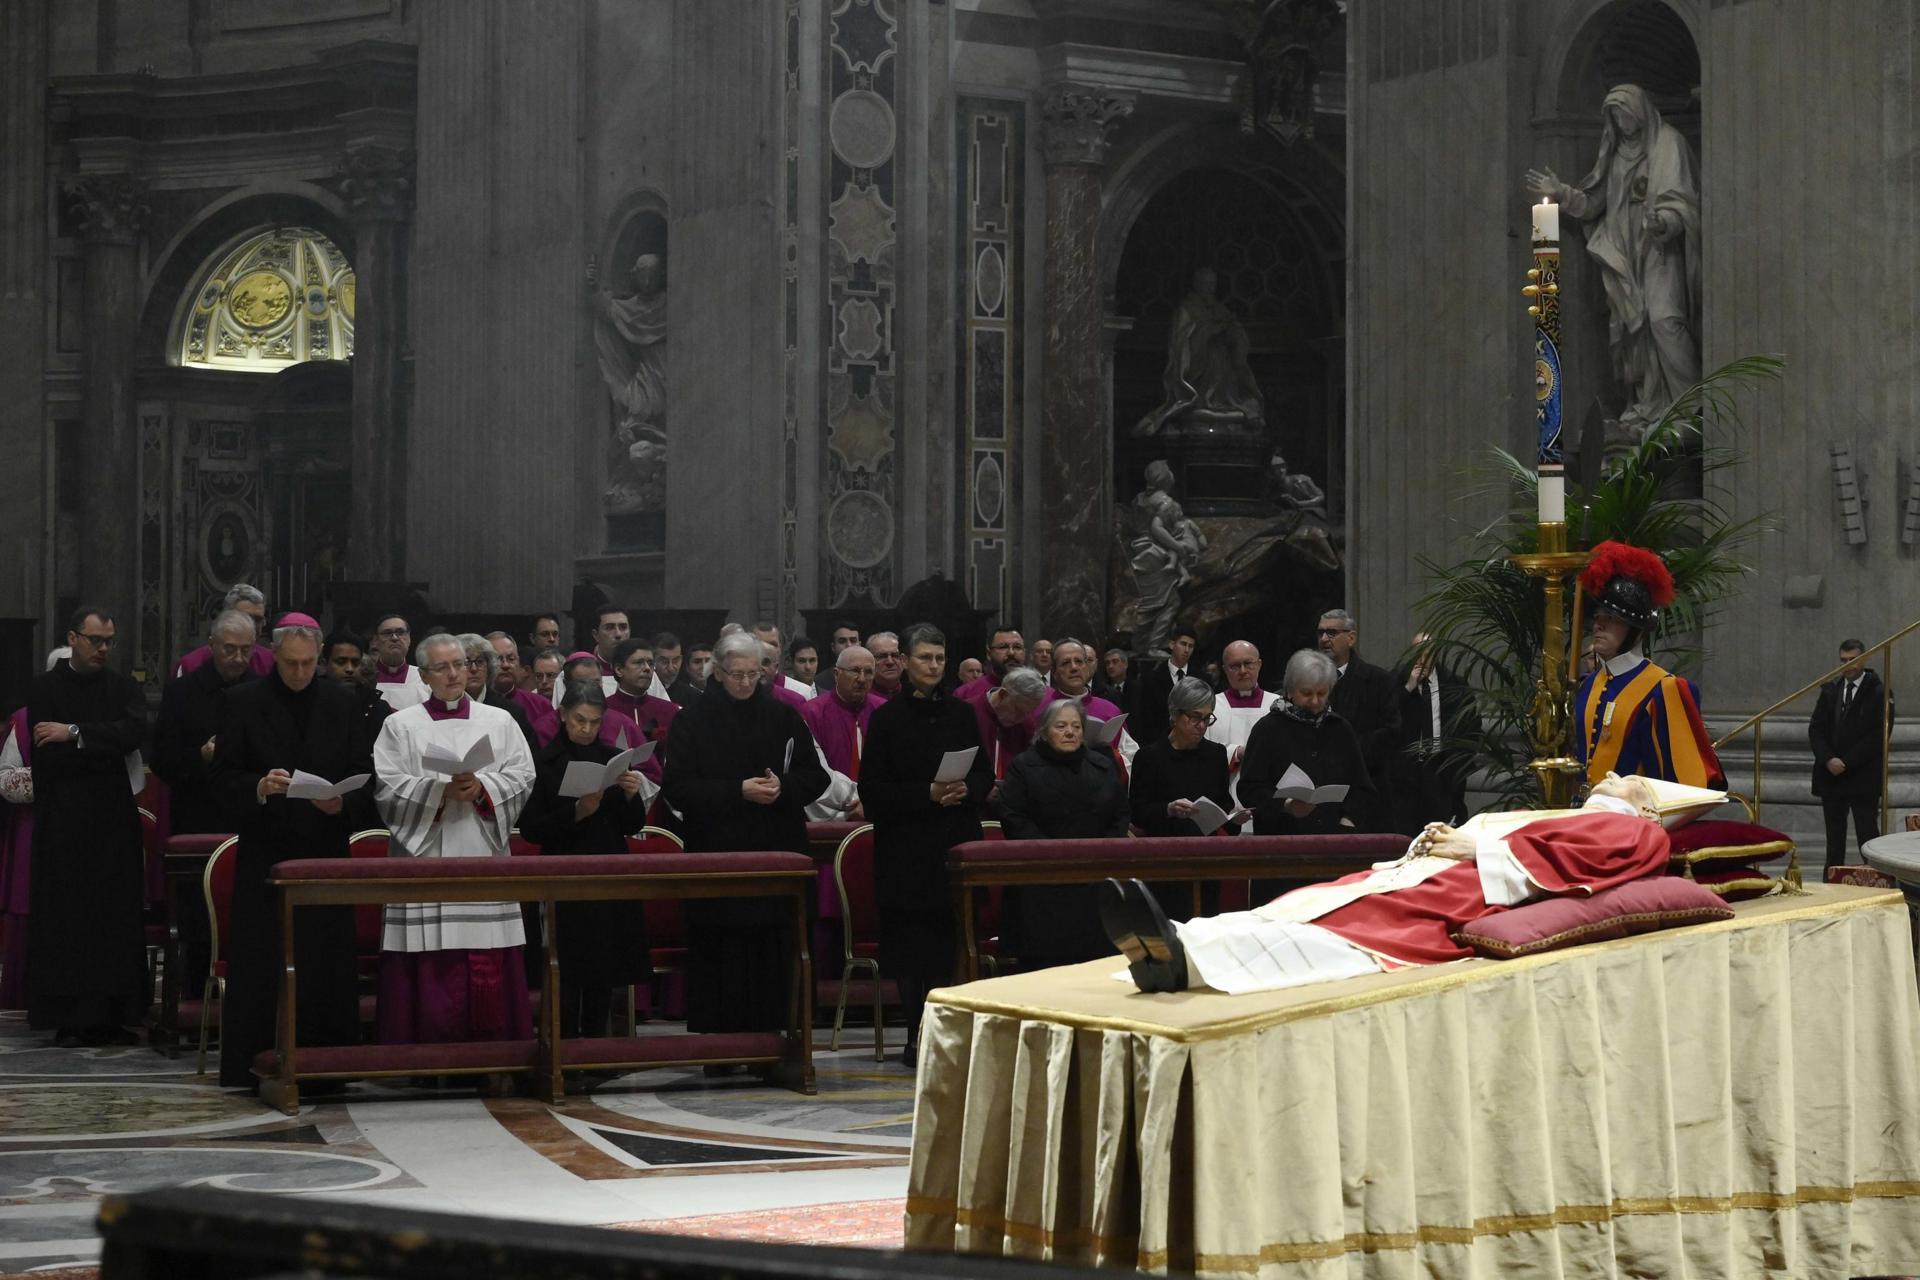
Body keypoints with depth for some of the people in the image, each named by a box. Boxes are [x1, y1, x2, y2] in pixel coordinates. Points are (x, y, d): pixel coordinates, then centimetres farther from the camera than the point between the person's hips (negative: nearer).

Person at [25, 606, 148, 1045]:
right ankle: (69, 1020, -1)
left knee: (117, 920, 0)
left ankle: (111, 1016, 2)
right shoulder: (45, 690, 3)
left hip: (114, 817, 3)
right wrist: (104, 748, -8)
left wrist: (75, 733, -15)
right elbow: (48, 757, -7)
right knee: (65, 919, -4)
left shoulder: (123, 688, 11)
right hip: (64, 823, -3)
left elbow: (134, 730, -10)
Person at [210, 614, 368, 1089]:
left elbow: (364, 773, 6)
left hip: (325, 850, 2)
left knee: (326, 960, 2)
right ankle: (255, 1065, 0)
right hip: (265, 850, -2)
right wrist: (259, 788, -20)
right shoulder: (245, 703, 2)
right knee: (260, 962, -4)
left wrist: (341, 802, -13)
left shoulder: (343, 703, 7)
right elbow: (224, 777, -1)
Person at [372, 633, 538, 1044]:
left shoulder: (499, 722, 14)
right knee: (429, 974, -5)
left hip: (484, 861, 1)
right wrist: (440, 791, -14)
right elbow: (387, 788, -2)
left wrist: (482, 789, -13)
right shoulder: (400, 726, 9)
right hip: (424, 860, -1)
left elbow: (522, 778, 5)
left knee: (488, 973, -2)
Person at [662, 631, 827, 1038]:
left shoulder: (783, 716, 10)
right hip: (716, 855, -2)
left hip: (776, 853, 2)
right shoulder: (692, 722, 2)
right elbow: (678, 789, -5)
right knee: (719, 957, -3)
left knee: (774, 955, 0)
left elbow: (816, 776, 10)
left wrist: (783, 786, -11)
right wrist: (737, 792, -15)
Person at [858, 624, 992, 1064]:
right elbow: (873, 791, -4)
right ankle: (917, 1037, 5)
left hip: (956, 845, 3)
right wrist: (928, 794, -14)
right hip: (906, 850, -2)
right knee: (910, 942, -3)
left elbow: (986, 775, 13)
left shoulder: (961, 714, 11)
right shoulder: (888, 718, 1)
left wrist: (967, 789, -9)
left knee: (953, 942, -1)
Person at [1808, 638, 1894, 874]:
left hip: (1863, 778, -4)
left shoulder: (1878, 693, -4)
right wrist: (1828, 759, -9)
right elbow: (1815, 729, 7)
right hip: (1830, 776, 5)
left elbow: (1879, 735, -10)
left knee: (1867, 835, -4)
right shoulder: (1830, 690, 10)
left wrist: (1847, 763, -13)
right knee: (1834, 836, 7)